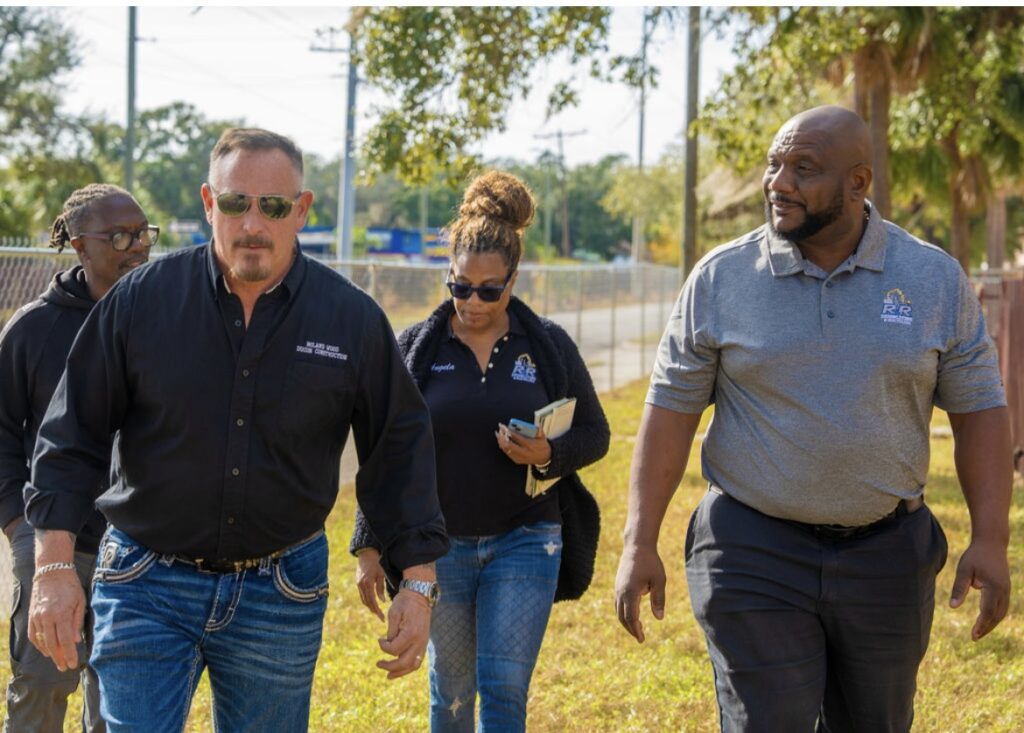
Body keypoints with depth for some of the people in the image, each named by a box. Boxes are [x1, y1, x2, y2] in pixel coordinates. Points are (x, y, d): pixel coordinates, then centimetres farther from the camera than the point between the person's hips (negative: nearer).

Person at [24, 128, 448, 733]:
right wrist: (54, 566, -9)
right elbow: (73, 434, -1)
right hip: (147, 585, -1)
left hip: (281, 594, 1)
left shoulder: (353, 318, -3)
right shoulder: (142, 299, -5)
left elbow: (400, 448, 5)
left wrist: (419, 584, 1)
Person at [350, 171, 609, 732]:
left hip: (524, 543, -1)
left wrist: (548, 455, -16)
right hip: (438, 546, 1)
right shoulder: (415, 349, 0)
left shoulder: (549, 346, 0)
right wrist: (368, 547, 0)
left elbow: (594, 434, 6)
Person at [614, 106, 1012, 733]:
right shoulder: (721, 279, -4)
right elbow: (671, 409, -2)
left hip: (887, 558, 2)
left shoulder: (935, 279, -1)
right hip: (755, 555, -2)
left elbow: (979, 410, 2)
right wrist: (640, 542, -6)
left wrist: (990, 540, -6)